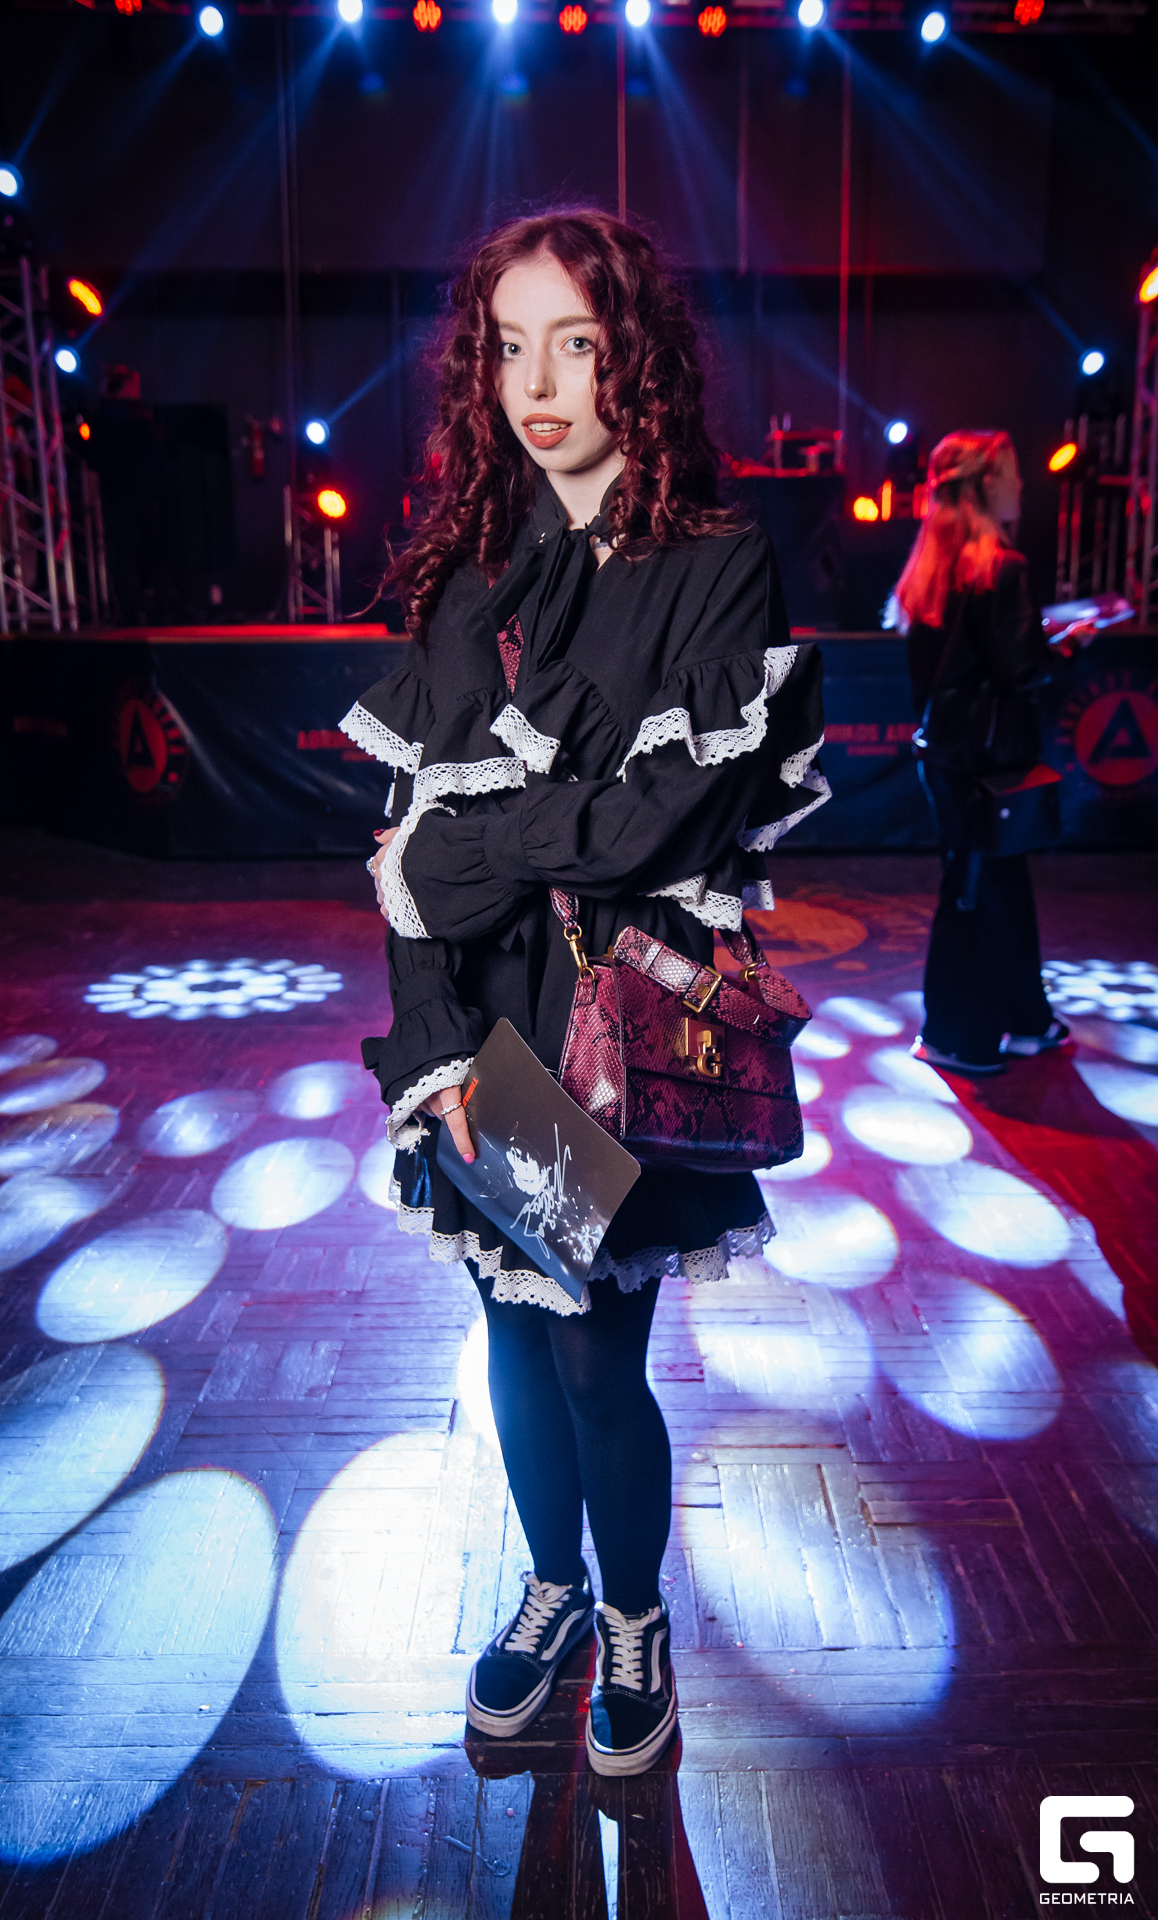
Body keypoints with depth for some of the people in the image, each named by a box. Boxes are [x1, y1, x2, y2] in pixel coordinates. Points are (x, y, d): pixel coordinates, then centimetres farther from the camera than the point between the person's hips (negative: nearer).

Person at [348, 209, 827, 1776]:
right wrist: (439, 1046, -11)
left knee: (595, 1357, 7)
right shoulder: (467, 575, 6)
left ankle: (633, 1618, 37)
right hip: (480, 1032, 4)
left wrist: (463, 849, -9)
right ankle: (553, 1585, 44)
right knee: (517, 1339, 17)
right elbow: (413, 838, -1)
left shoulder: (721, 570, -6)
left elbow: (682, 817, -16)